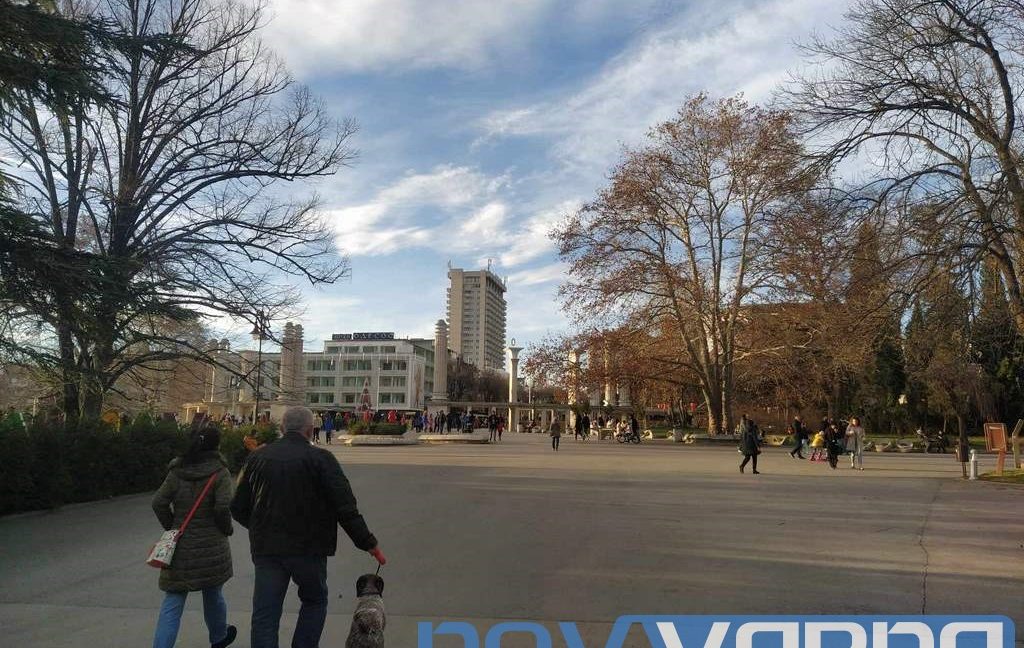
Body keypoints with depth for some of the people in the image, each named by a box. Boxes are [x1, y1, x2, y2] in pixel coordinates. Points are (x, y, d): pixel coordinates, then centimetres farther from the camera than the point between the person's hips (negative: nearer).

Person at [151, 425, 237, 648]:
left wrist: (171, 527, 10)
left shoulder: (177, 471, 1)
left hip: (180, 546, 2)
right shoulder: (219, 473, -10)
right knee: (212, 592, 20)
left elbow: (158, 502, -2)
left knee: (172, 603, 6)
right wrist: (226, 529, -1)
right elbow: (223, 506, -19)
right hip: (211, 545, -2)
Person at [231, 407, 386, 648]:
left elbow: (238, 508, 8)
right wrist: (368, 544, -7)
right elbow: (345, 508, -15)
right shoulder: (321, 459, -11)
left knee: (264, 615, 10)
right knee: (315, 601, 20)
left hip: (266, 548, 3)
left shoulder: (258, 458, 1)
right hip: (308, 547, -3)